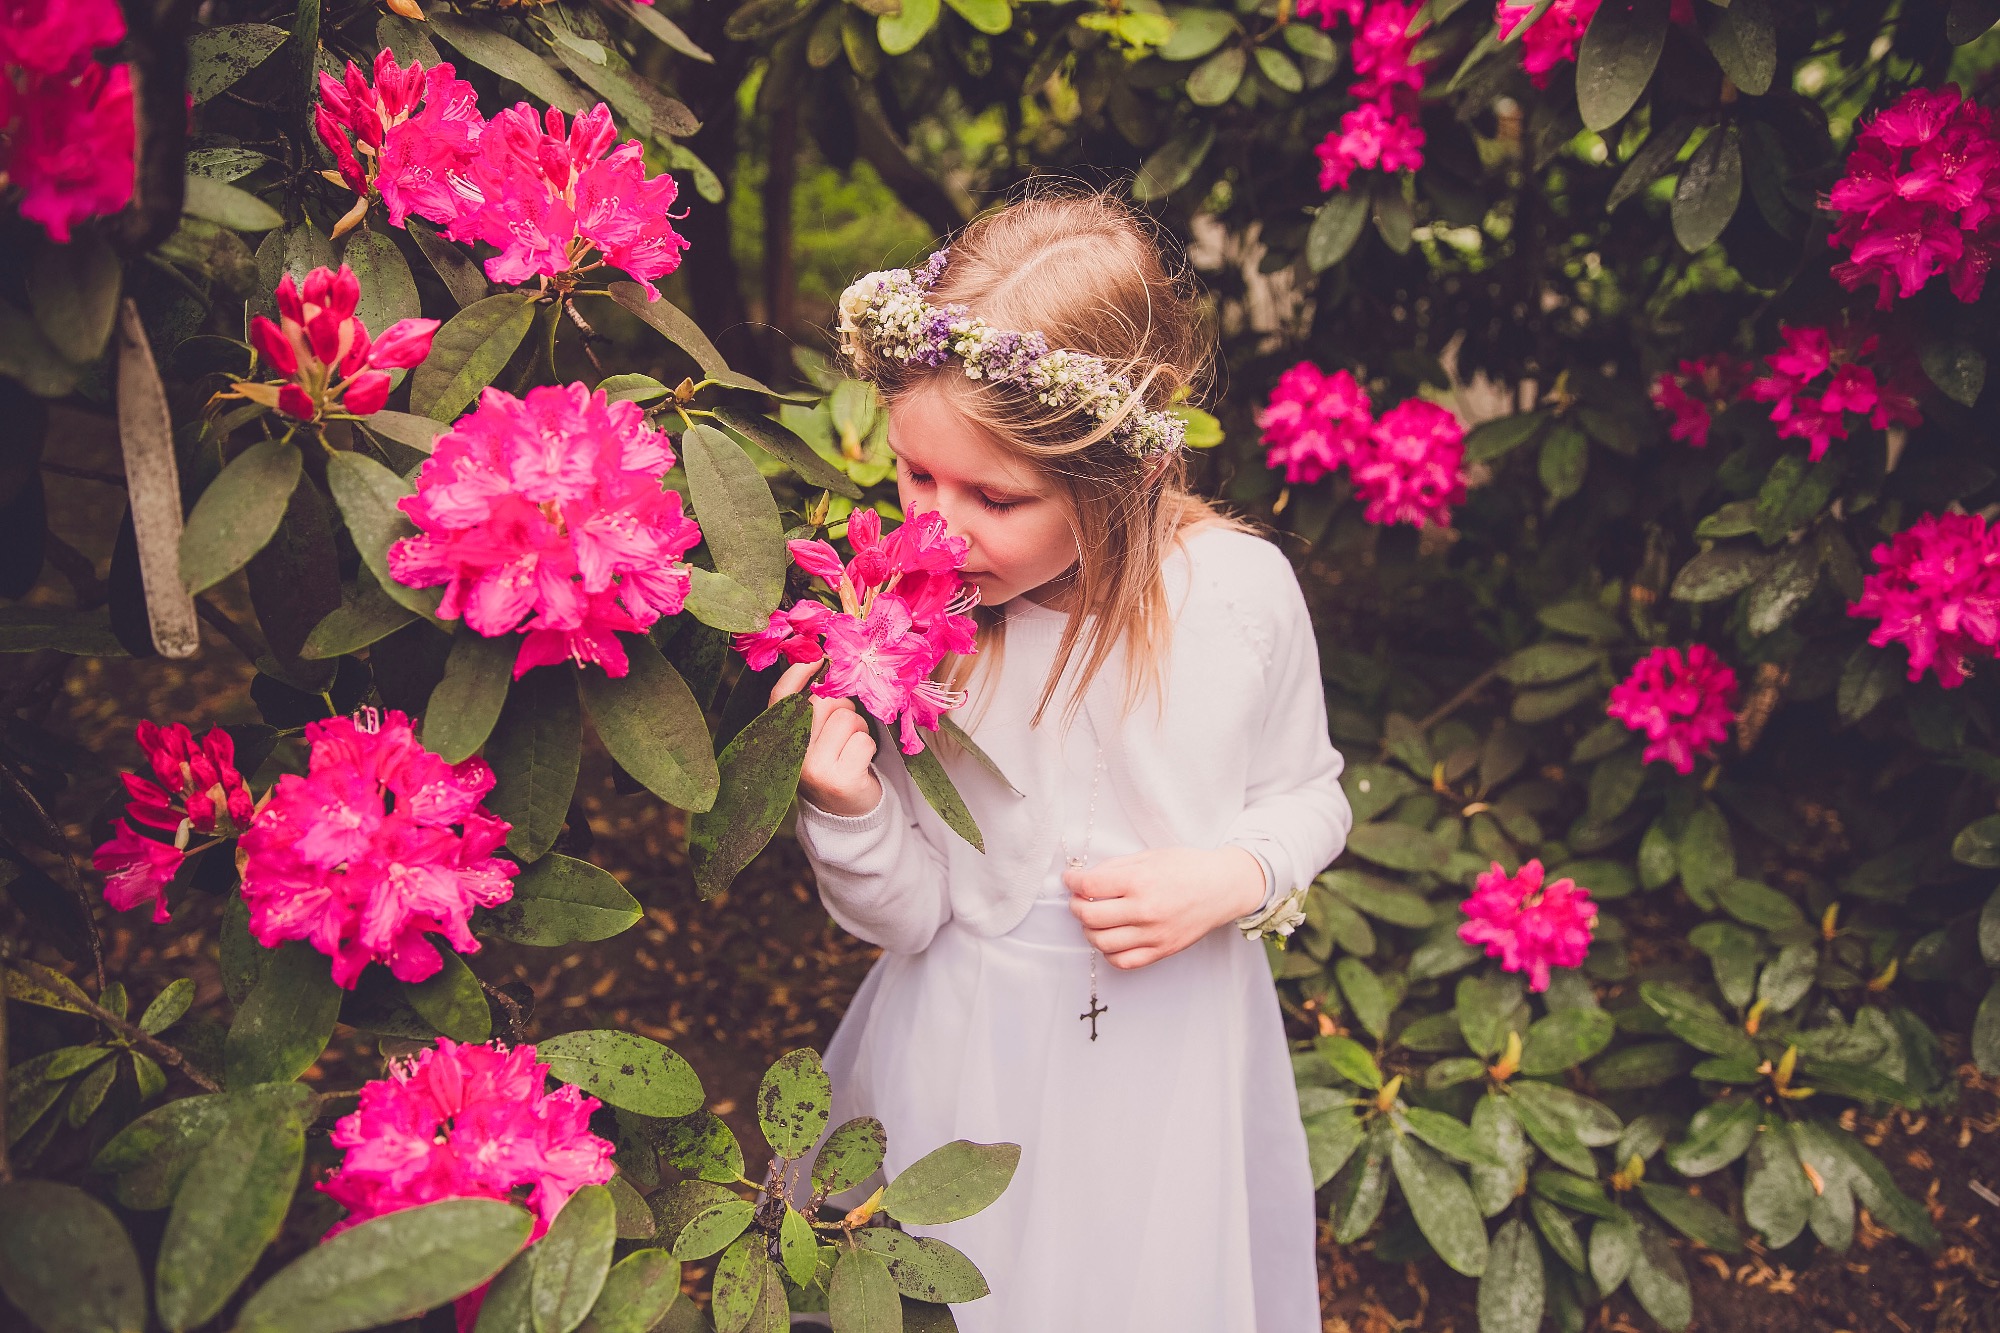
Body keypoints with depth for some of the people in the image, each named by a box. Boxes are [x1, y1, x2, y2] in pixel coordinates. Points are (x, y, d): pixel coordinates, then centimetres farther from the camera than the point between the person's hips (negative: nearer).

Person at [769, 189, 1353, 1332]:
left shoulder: (1245, 588, -17)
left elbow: (1307, 793, 2)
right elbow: (906, 916, -10)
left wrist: (1233, 879, -18)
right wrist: (848, 810, -29)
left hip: (1182, 1040, 1)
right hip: (973, 1058, 0)